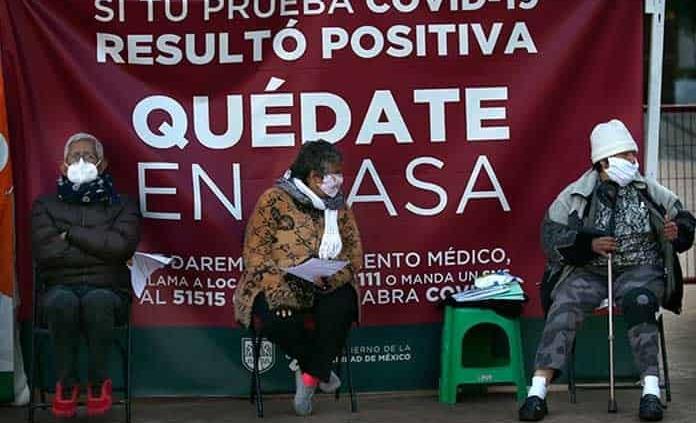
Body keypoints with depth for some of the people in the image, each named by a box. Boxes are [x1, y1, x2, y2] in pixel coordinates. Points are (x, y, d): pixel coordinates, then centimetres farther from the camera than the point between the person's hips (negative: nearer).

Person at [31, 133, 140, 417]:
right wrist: (99, 249, -3)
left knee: (97, 301, -38)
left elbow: (121, 246, -9)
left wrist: (71, 234, -5)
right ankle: (66, 384, -22)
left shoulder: (122, 206, 12)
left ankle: (98, 383, -21)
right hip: (60, 288, 1)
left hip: (108, 290, 0)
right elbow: (46, 252, -4)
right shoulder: (46, 205, 14)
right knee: (62, 301, -37)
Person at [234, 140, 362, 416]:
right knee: (275, 319, -35)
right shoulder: (274, 200, -7)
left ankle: (309, 376, -13)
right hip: (277, 284, -3)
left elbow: (353, 254, 6)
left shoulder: (338, 207, 6)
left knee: (341, 306, -32)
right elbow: (256, 251, -11)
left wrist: (329, 277, -18)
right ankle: (317, 368, -5)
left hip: (324, 287, 3)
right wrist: (278, 291, -26)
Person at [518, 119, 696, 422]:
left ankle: (651, 390, -35)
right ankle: (538, 390, -31)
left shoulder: (649, 192, 10)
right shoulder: (576, 196, 3)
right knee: (564, 306, -28)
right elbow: (551, 236, -2)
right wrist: (590, 244, -15)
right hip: (589, 272, 0)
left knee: (638, 302, -34)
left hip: (639, 270, 0)